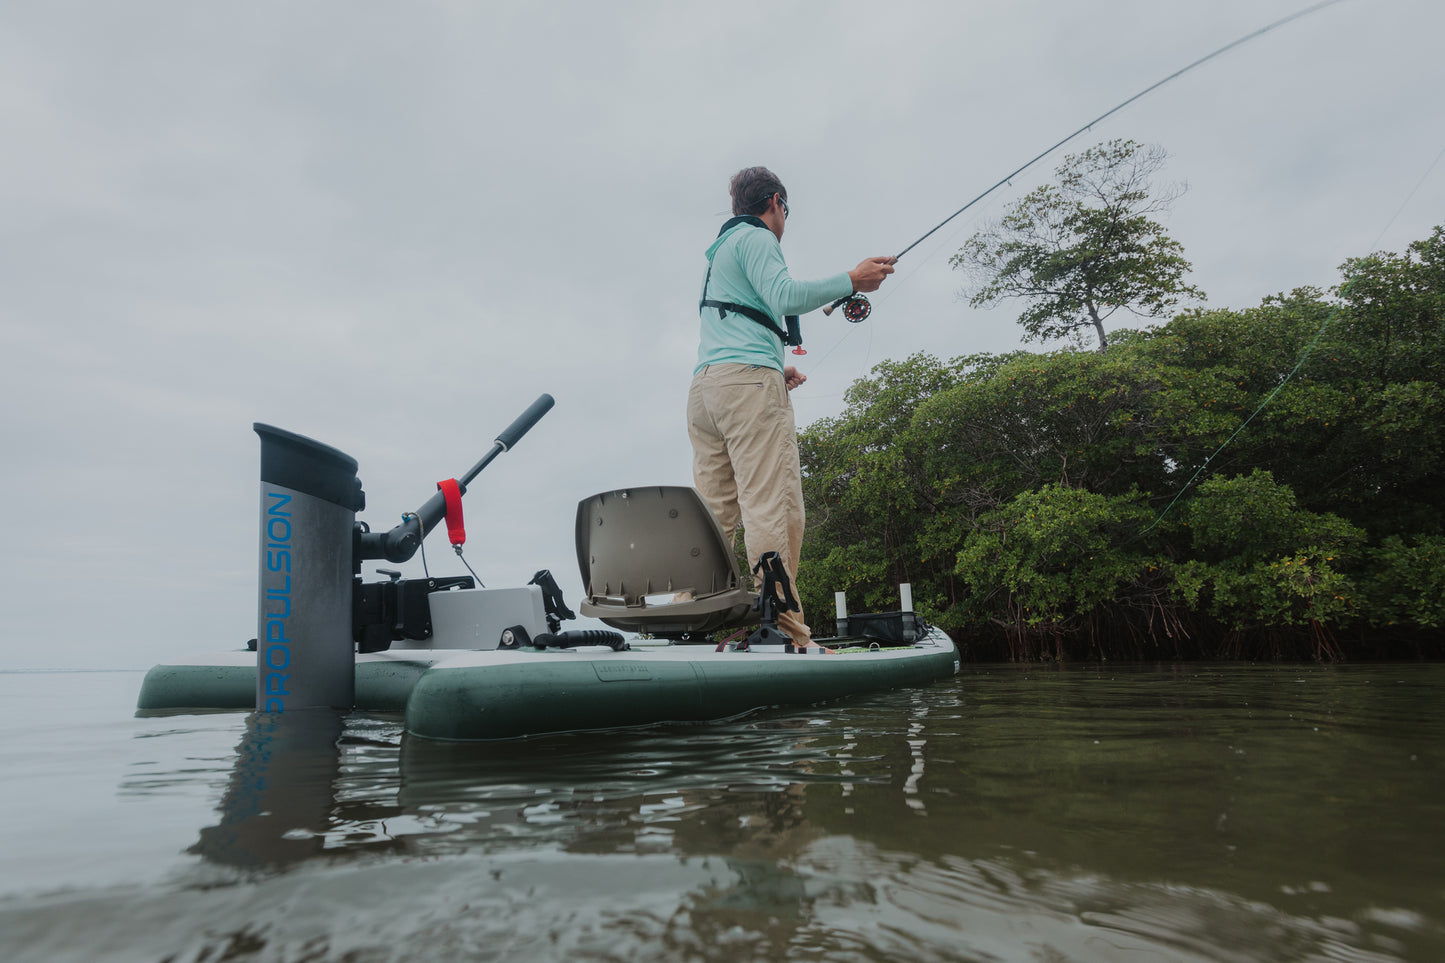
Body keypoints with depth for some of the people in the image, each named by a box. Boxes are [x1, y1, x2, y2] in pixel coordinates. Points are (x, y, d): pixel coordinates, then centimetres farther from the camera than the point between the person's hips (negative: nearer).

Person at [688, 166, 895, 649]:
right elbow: (783, 296, -12)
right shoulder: (756, 237, 6)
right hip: (748, 380, -9)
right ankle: (780, 625, -17)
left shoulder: (719, 251, 33)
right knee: (773, 507, -14)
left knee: (713, 511, 2)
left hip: (703, 386, 9)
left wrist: (775, 370, 26)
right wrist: (850, 281, -6)